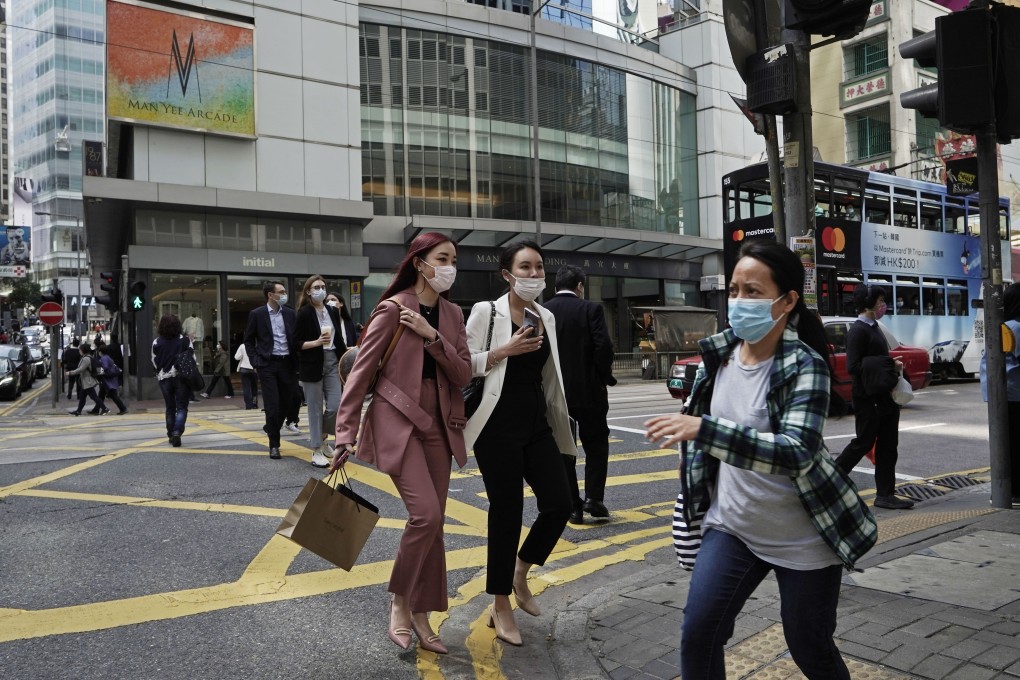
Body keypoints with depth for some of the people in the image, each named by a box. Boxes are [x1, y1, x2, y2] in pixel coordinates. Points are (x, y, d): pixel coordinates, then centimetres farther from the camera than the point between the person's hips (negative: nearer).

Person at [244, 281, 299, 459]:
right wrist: (255, 362, -5)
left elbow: (296, 338, 12)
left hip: (288, 363, 4)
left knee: (286, 403, 8)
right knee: (272, 406, -6)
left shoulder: (290, 313, 7)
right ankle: (274, 445, 5)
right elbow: (248, 340, 5)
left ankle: (271, 428, 36)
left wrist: (297, 363, 3)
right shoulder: (256, 314, -1)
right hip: (268, 364, -3)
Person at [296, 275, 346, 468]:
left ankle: (321, 438, 26)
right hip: (312, 366, -5)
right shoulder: (304, 313, -6)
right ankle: (316, 451, 11)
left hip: (332, 363, 5)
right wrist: (317, 342, -22)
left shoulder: (333, 311, 10)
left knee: (335, 406, 0)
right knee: (315, 409, 1)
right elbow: (297, 343, -8)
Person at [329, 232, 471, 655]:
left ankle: (420, 615, 21)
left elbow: (463, 376, 0)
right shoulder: (393, 309, -9)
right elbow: (360, 373, -9)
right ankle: (399, 601, 7)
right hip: (398, 421, -6)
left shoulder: (452, 314, 8)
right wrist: (345, 435, -12)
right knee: (426, 514, -16)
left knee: (432, 522, 8)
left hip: (438, 425, 6)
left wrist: (431, 336, -14)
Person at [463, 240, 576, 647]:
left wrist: (559, 424, 18)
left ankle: (521, 574, 29)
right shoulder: (486, 312, -6)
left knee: (559, 504, 1)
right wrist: (505, 351, -20)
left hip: (537, 422, 6)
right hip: (499, 424, -6)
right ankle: (500, 606, 18)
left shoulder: (547, 317, 11)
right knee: (507, 512, 0)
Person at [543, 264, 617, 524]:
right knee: (596, 444, 13)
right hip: (588, 391, -2)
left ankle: (573, 507, 11)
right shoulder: (590, 309, -6)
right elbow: (603, 347, -14)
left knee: (562, 449, 9)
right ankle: (593, 498, 4)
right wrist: (606, 377, 0)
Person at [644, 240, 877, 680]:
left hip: (802, 539, -5)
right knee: (697, 635, -4)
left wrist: (703, 429, -41)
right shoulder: (717, 352, -1)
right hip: (732, 525, 5)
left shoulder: (805, 366, -20)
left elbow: (797, 451, -35)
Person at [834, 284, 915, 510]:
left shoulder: (874, 328, 15)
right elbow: (853, 366, -21)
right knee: (863, 443, -1)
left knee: (888, 446, 8)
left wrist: (893, 364, 4)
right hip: (867, 398, -9)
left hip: (884, 396, 9)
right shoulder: (858, 330, -14)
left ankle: (885, 495, 13)